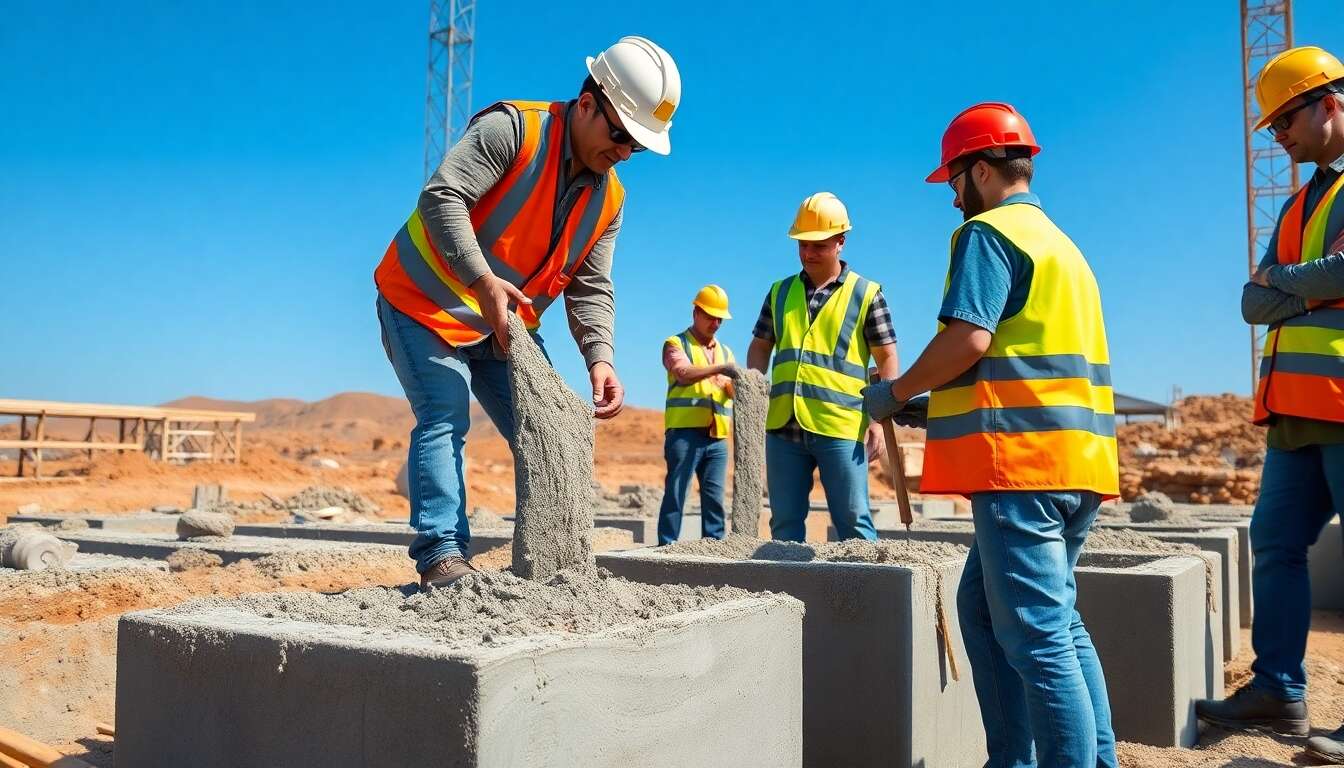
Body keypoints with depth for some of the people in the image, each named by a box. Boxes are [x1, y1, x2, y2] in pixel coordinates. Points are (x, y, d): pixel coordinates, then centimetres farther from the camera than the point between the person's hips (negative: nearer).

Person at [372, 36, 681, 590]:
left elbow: (591, 289, 0)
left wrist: (599, 357, -18)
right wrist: (483, 282, -37)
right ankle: (441, 555, -18)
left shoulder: (609, 198, 2)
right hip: (426, 302, -6)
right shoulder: (513, 128, -18)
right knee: (444, 419, -19)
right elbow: (441, 196, -27)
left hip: (507, 327, 7)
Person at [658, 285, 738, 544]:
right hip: (685, 432, -5)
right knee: (676, 493, -6)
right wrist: (720, 369, -28)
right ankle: (667, 546, -4)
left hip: (717, 436, 5)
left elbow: (731, 391, 13)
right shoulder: (675, 344, 5)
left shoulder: (725, 351, 23)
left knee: (714, 497, 5)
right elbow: (684, 373, -15)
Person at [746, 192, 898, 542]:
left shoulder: (866, 293, 4)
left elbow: (887, 359, 2)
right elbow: (760, 347, 19)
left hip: (840, 428, -4)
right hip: (783, 425, 4)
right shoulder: (780, 291, 15)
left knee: (853, 523, -2)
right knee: (784, 524, 8)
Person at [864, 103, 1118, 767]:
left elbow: (968, 338, -17)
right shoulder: (1060, 243, 24)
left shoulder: (988, 231, -4)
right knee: (984, 606, 15)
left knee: (1037, 632, -6)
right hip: (1077, 458, 10)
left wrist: (896, 393, -3)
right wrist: (937, 403, 24)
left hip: (1021, 460, -10)